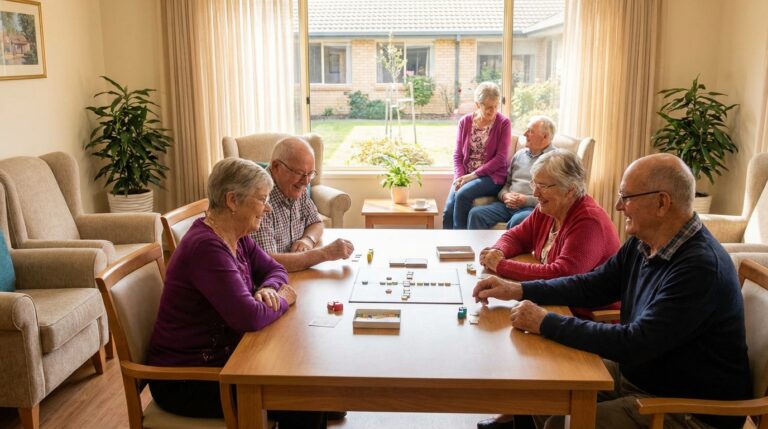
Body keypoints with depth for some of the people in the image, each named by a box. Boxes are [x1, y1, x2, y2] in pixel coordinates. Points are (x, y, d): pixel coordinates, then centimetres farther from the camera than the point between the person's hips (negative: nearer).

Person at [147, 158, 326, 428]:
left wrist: (269, 288, -11)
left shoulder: (237, 238, 2)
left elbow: (274, 269, 12)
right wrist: (282, 301, -13)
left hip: (221, 358, 9)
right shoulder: (206, 246, -26)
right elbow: (249, 317, -32)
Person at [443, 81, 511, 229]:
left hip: (492, 176, -3)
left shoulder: (503, 123, -3)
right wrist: (459, 177, -11)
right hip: (466, 175, 3)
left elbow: (500, 158, -9)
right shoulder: (465, 121, 6)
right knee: (448, 210, -22)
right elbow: (457, 154, 7)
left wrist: (473, 175, -15)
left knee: (462, 195, -31)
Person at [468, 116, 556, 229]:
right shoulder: (519, 155, 20)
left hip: (533, 207, -6)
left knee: (516, 221, -38)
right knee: (476, 213, -18)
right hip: (508, 205, 6)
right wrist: (505, 195, 0)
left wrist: (527, 200, -16)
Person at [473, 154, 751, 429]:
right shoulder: (642, 244, 0)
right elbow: (594, 285, 11)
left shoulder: (701, 267, -28)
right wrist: (518, 290, 0)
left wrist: (546, 323, -24)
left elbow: (634, 345, -31)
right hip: (635, 373, 8)